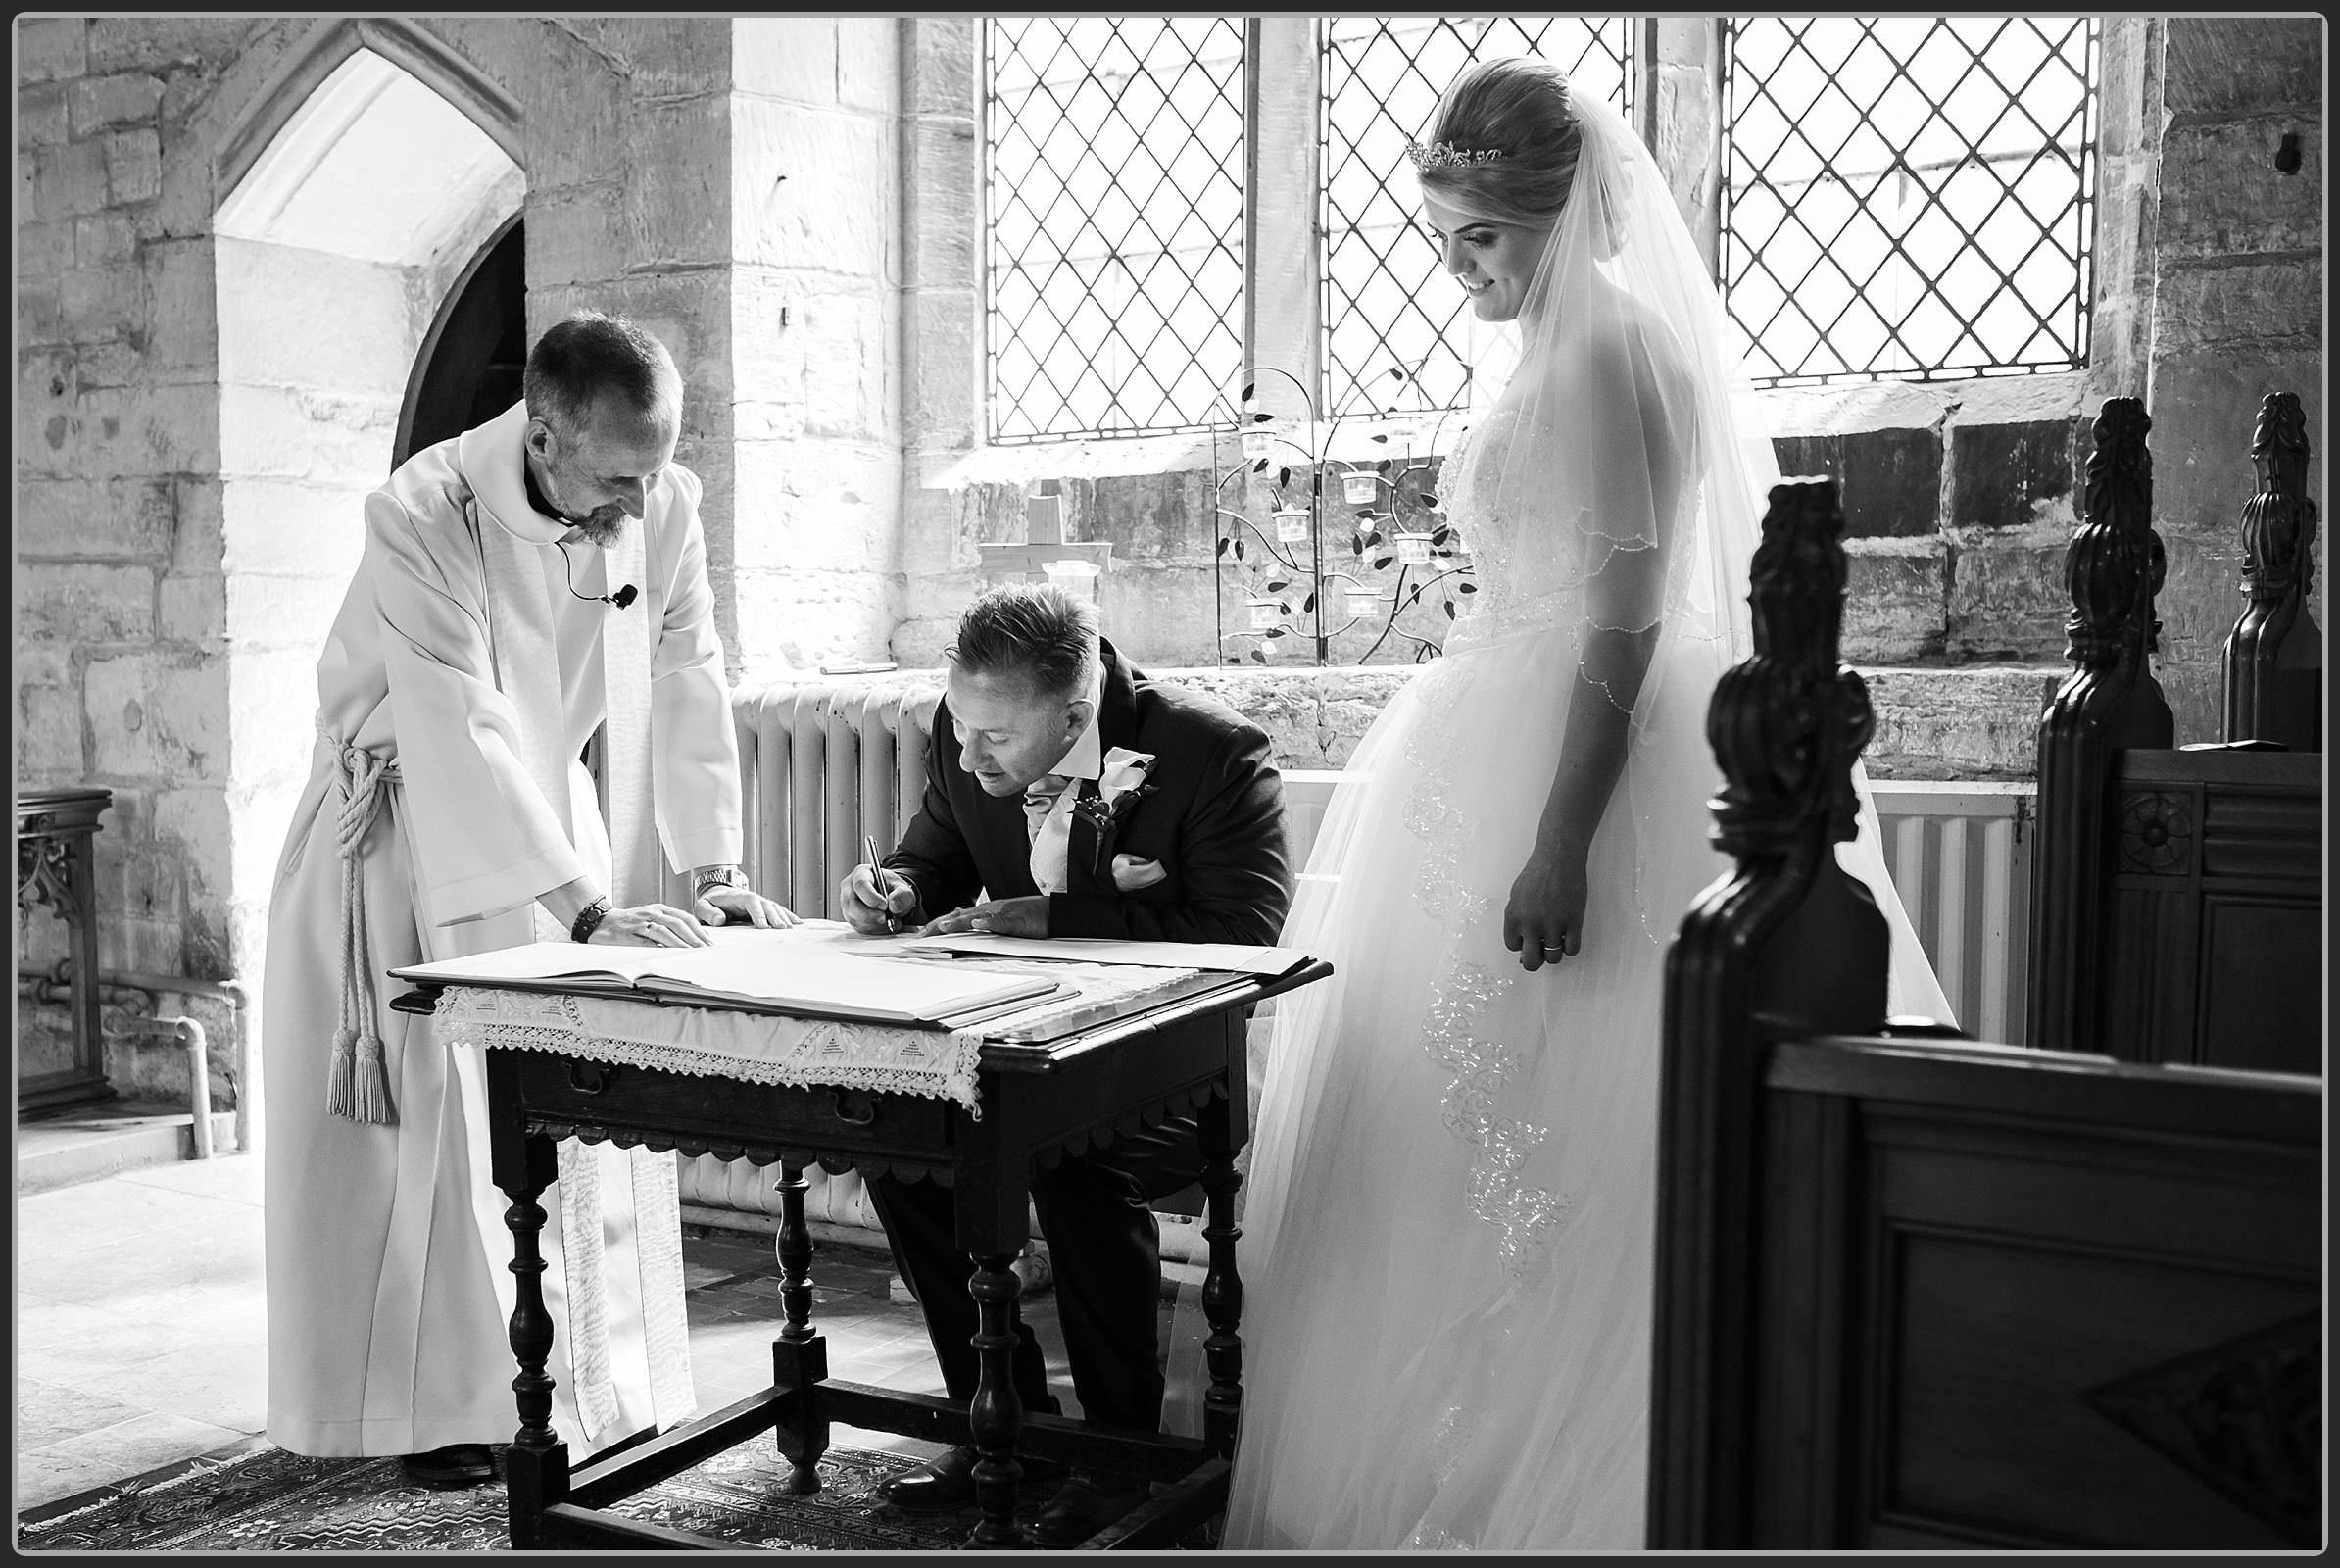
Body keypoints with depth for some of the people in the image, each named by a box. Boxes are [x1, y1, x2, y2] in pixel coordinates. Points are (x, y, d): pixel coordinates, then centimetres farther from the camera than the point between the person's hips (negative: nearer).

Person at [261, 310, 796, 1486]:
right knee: (424, 1112, -2)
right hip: (407, 824, -4)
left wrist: (714, 869, -15)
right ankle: (435, 1401, 11)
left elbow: (687, 683, -9)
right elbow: (466, 737, -35)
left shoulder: (664, 504, -16)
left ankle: (591, 1380, 19)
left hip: (550, 809, 5)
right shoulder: (424, 520, -30)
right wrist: (588, 913, -40)